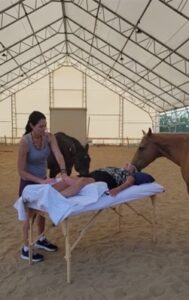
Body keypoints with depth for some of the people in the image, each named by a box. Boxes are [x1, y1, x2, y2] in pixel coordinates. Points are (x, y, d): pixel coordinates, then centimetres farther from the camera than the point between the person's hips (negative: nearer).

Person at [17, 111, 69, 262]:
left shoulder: (49, 137, -13)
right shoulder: (25, 142, -28)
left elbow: (59, 155, -26)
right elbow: (21, 171, -24)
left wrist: (64, 173, -41)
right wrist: (41, 181, -28)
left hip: (43, 179, 6)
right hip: (29, 182, -6)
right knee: (30, 214, 6)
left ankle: (41, 240, 42)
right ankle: (25, 249, 22)